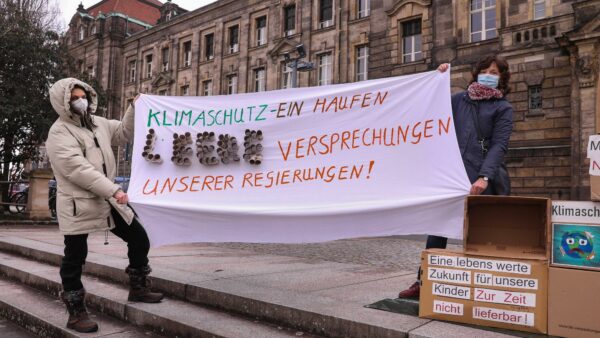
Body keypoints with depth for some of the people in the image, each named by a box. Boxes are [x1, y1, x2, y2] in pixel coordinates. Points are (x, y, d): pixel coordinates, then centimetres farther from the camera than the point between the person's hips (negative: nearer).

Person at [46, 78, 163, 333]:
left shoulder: (97, 123, 12)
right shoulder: (59, 134, -13)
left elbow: (124, 132, 22)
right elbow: (78, 169, -24)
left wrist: (135, 109, 6)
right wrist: (113, 190, -29)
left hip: (106, 200, 8)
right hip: (77, 205, -8)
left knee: (139, 238, 10)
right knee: (75, 258, 3)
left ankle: (138, 289, 27)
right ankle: (76, 313, 17)